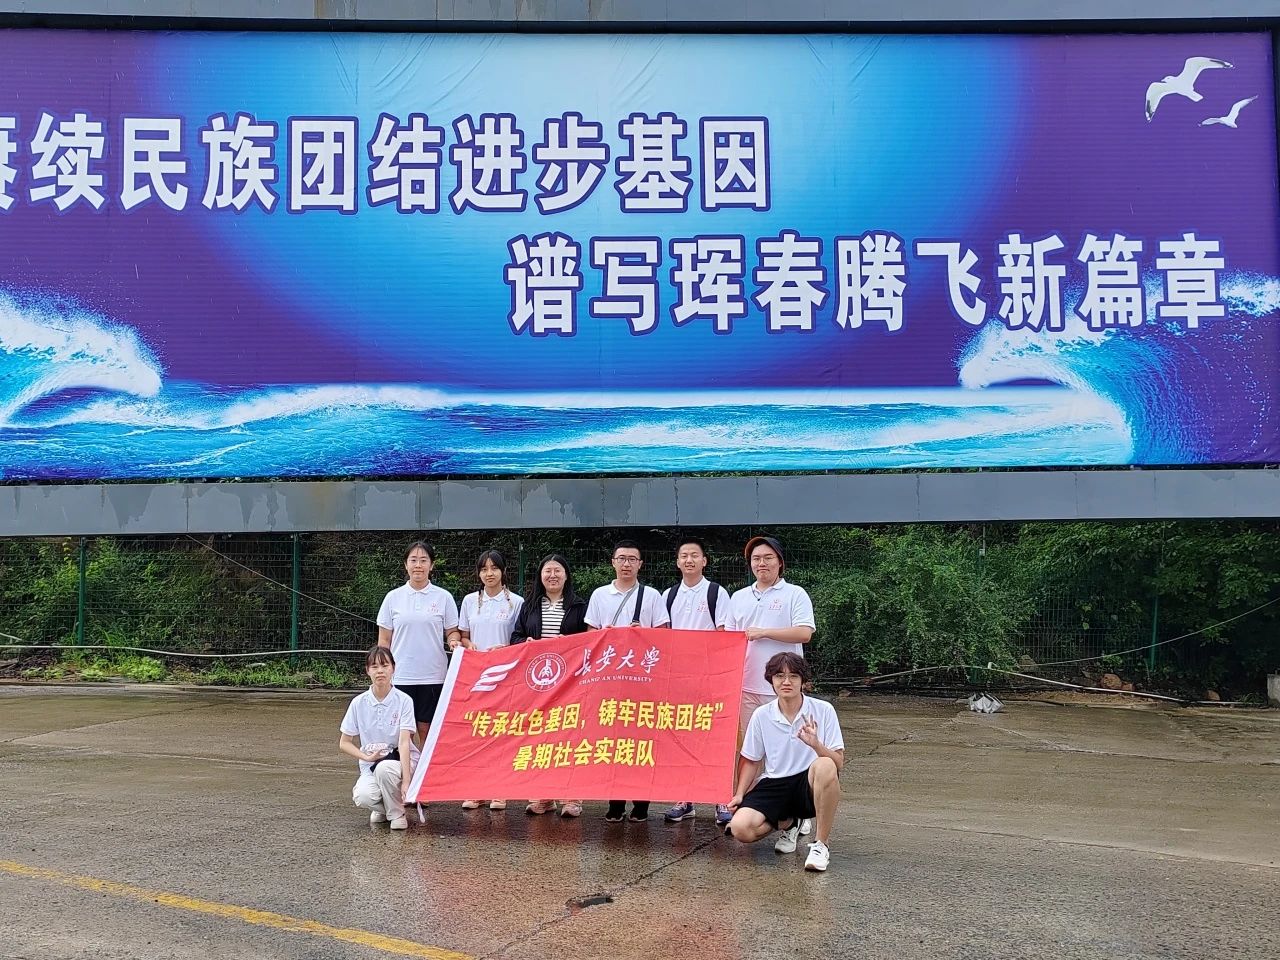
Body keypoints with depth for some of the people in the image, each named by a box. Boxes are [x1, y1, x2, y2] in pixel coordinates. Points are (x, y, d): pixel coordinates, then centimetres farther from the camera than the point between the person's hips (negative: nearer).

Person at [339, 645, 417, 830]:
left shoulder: (403, 700, -10)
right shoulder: (359, 703, -2)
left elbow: (404, 742, -19)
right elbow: (344, 743, 5)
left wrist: (406, 780, -29)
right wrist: (367, 757, -13)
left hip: (400, 761, -2)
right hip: (370, 765, 2)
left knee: (384, 768, -38)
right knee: (363, 798, -30)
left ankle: (396, 813, -10)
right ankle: (381, 808, 8)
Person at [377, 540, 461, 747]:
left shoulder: (443, 598, 3)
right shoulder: (393, 598, 5)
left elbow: (452, 632, 9)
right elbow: (384, 640, 9)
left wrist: (455, 641, -13)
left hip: (433, 676, -1)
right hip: (400, 676, 1)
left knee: (427, 731, 3)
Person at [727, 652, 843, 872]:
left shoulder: (823, 710, -5)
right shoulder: (761, 716, 1)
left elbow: (838, 763, -8)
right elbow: (751, 761, 14)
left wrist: (816, 745, -27)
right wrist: (740, 795, 1)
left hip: (810, 784, -2)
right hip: (774, 785, 2)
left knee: (824, 767, -38)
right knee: (740, 828, -24)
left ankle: (821, 844, -19)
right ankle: (788, 823, 12)